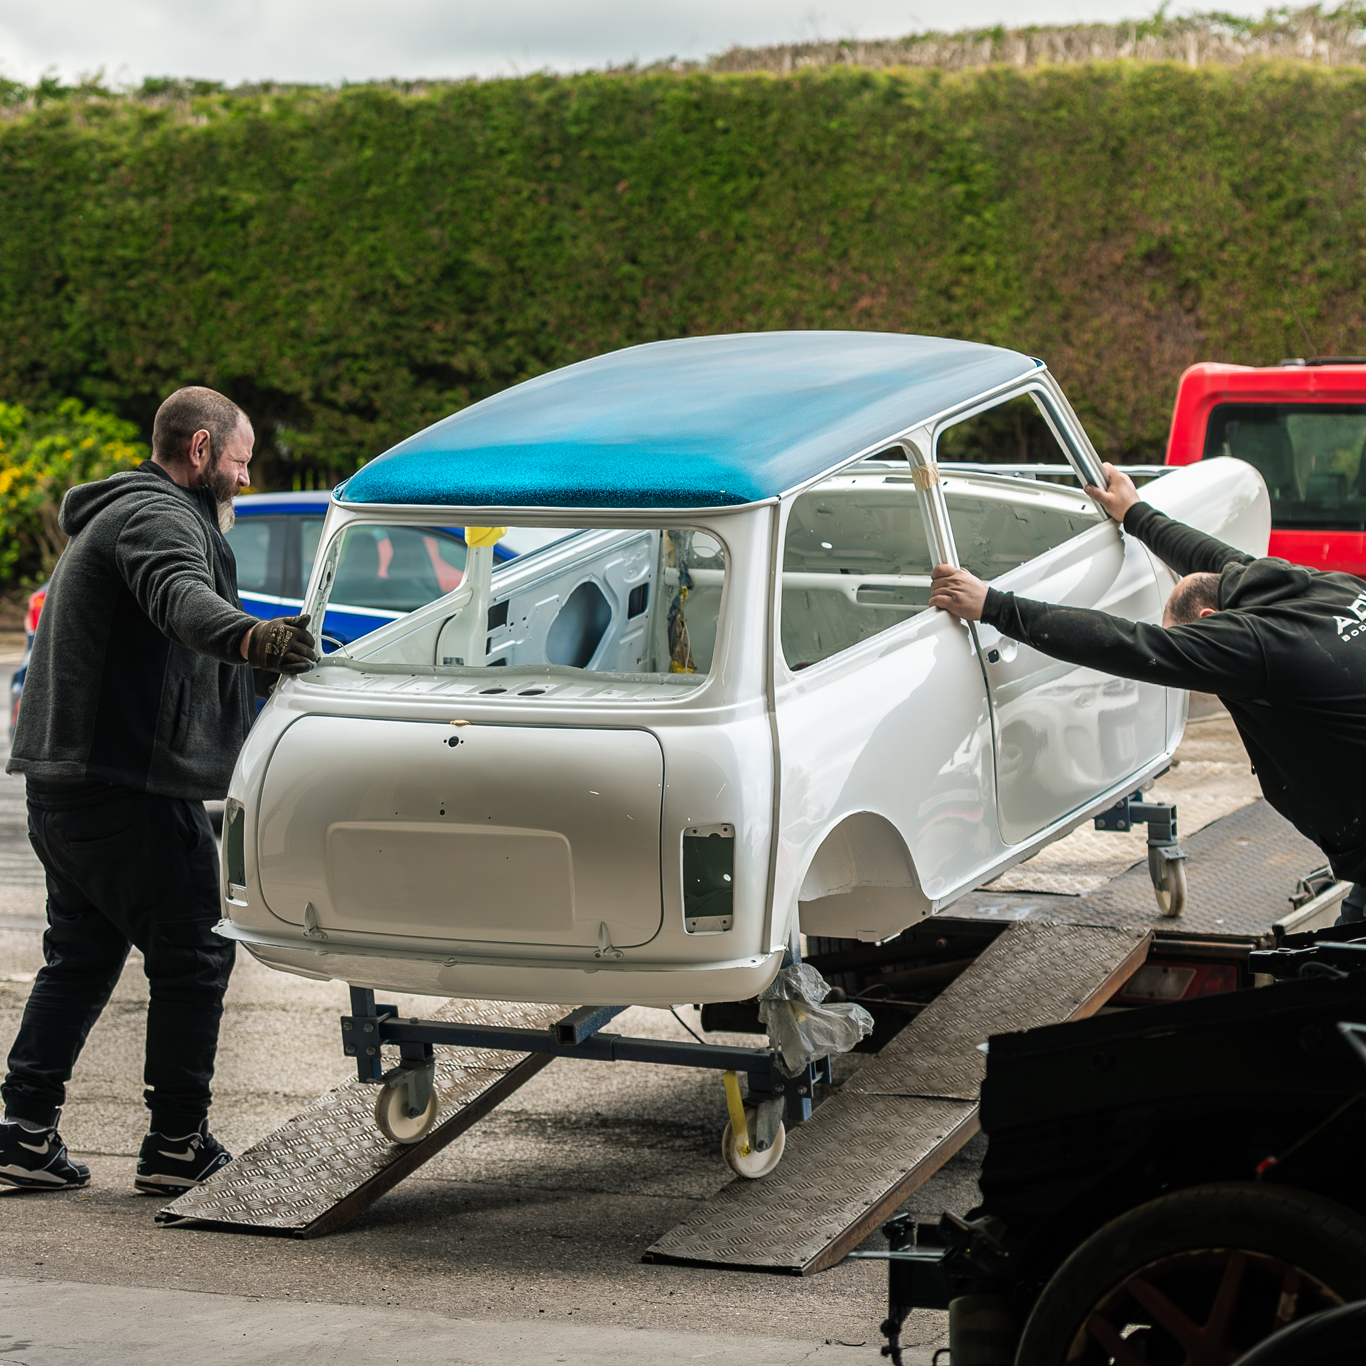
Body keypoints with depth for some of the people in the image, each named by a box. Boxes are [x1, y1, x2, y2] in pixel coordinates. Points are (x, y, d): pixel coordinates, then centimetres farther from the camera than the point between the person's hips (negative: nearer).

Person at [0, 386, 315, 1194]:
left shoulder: (117, 516, 24)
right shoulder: (157, 516, -12)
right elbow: (181, 599, -36)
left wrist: (264, 670, 40)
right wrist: (250, 638, -55)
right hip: (131, 789, -10)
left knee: (81, 957, 17)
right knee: (194, 955, -1)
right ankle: (177, 1145, 3)